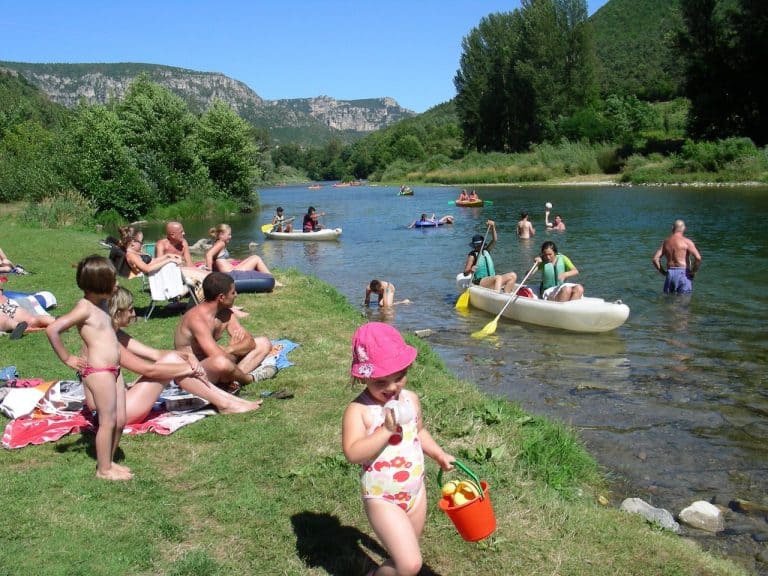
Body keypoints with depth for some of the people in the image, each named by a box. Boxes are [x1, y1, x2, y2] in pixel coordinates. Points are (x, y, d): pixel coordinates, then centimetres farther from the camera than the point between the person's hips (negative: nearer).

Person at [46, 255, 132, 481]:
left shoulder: (100, 304, 11)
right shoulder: (84, 308, -16)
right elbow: (52, 329, -23)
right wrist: (67, 359, -14)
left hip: (113, 370, 8)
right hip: (98, 371, -8)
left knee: (120, 420, 12)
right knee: (108, 421, 0)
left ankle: (109, 461, 27)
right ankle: (104, 469, 13)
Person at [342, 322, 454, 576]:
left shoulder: (411, 399, -1)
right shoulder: (359, 410, -20)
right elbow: (353, 453, -30)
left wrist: (439, 454, 6)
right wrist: (386, 430, -34)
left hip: (415, 491, 6)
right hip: (382, 499, -6)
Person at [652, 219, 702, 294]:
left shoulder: (665, 241, 10)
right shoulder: (687, 241, -5)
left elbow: (655, 259, 4)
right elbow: (698, 258, -17)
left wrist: (663, 272, 10)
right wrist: (694, 271, -4)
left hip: (670, 274, 4)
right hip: (683, 274, -4)